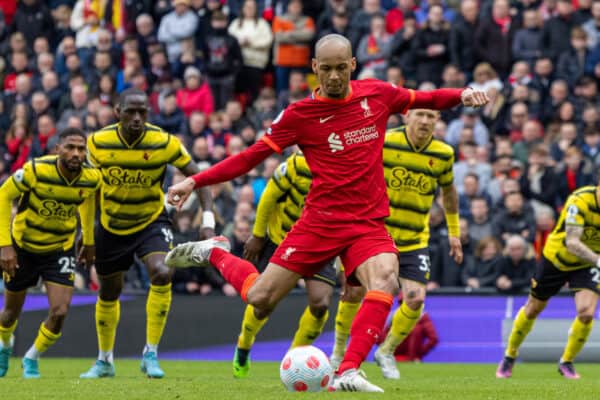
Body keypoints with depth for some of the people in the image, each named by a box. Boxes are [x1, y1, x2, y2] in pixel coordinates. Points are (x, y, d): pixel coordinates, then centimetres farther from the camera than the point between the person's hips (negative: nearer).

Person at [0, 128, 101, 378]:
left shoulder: (92, 178, -15)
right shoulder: (35, 171, -27)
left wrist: (89, 242, 14)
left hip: (61, 250, 2)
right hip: (23, 247, -1)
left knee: (59, 313, -14)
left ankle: (32, 359, 15)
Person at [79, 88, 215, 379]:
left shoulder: (165, 143, -20)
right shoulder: (98, 143, -15)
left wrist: (208, 221, -24)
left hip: (151, 221, -2)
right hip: (111, 226, 2)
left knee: (162, 273, -28)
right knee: (108, 292, 13)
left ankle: (151, 354, -17)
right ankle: (104, 360, 36)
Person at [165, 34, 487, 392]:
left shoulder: (378, 94, 3)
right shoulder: (300, 114, -4)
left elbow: (423, 99, 19)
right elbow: (252, 156, -1)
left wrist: (461, 95, 0)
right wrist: (194, 182, -9)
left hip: (368, 224, 1)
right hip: (320, 221, -1)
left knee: (386, 279, -31)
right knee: (260, 298, -3)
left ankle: (348, 373, -32)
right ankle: (214, 253, 29)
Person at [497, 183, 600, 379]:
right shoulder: (580, 201, -34)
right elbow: (572, 242, -41)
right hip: (556, 258, -3)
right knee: (532, 310, 13)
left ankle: (566, 363, 6)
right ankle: (510, 356, 37)